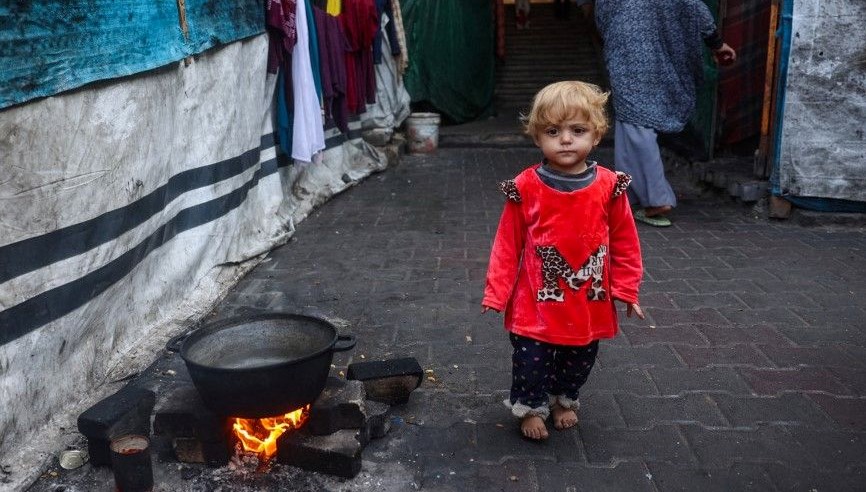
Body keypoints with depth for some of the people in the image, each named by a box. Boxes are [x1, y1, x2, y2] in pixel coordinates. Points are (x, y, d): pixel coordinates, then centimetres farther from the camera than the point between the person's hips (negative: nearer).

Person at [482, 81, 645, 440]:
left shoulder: (609, 187, -9)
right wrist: (496, 292, -6)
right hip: (536, 303, -2)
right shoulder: (526, 188, -12)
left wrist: (626, 290, 1)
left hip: (589, 303, 2)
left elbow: (624, 242, 1)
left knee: (579, 361, 20)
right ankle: (530, 407, 36)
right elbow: (508, 244, -6)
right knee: (531, 361, 9)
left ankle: (564, 399, 48)